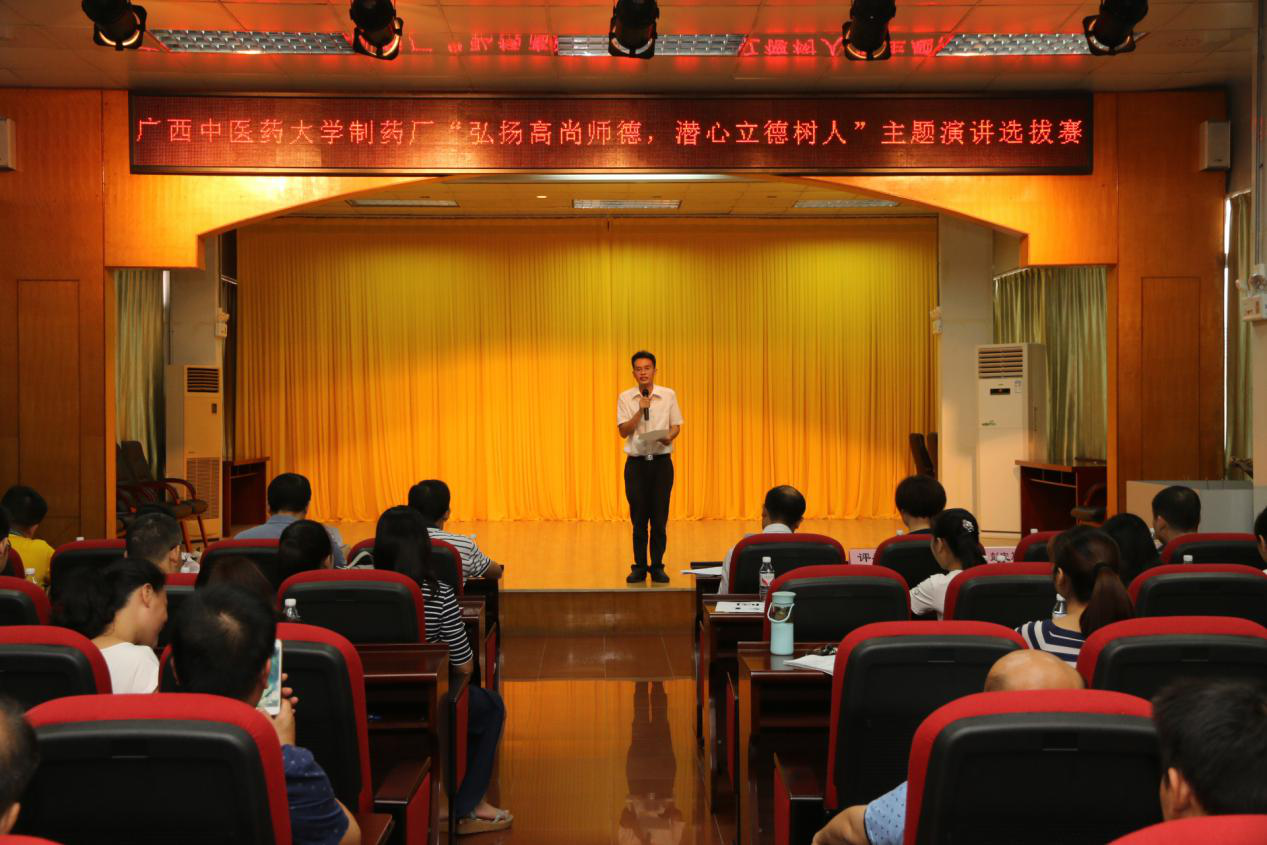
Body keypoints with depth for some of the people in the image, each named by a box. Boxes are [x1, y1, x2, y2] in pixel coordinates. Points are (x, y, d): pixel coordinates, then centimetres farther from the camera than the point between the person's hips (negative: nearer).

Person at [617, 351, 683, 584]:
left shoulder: (668, 395, 2)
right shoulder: (625, 398, 1)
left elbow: (676, 425, 6)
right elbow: (623, 431, -4)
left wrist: (669, 436, -15)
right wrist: (641, 410, -15)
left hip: (661, 461, 0)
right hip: (636, 462, 0)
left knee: (659, 518, 1)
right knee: (638, 518, 3)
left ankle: (657, 567, 10)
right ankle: (639, 567, 12)